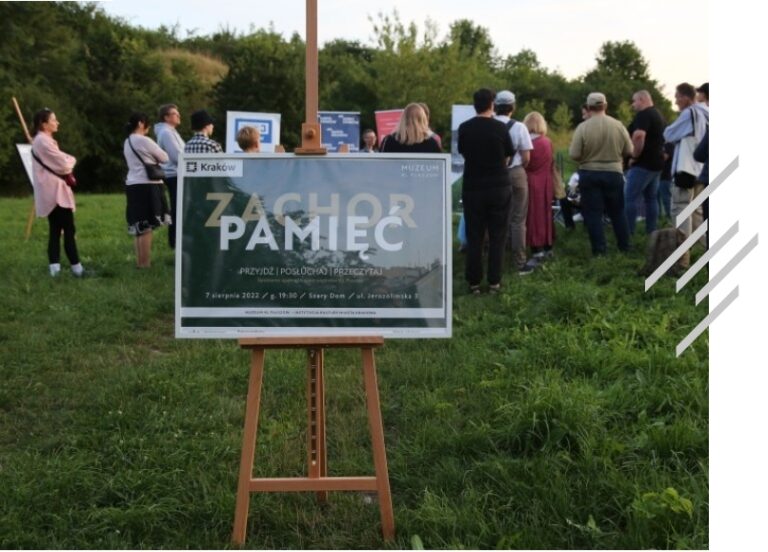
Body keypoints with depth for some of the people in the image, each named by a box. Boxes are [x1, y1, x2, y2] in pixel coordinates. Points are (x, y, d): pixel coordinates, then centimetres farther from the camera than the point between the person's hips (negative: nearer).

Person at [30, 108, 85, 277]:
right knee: (68, 229, -8)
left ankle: (55, 267, 6)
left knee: (56, 230, 8)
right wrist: (71, 160, 5)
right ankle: (76, 267, -7)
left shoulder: (42, 140, 19)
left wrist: (67, 163, 4)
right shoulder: (44, 141, -14)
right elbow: (63, 164, -15)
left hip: (51, 191, 11)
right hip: (54, 191, -11)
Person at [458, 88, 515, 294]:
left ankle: (474, 282, 8)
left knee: (474, 236, 6)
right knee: (497, 236, 6)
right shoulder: (500, 127, -7)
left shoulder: (464, 128, -3)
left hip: (472, 188, 1)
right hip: (499, 187, -1)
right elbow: (508, 157, 4)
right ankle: (494, 282, 7)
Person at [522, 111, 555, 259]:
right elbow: (552, 164, 11)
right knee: (545, 213, 14)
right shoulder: (548, 142, 2)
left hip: (531, 182, -5)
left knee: (533, 214, 0)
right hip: (546, 182, 5)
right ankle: (548, 247, 20)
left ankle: (537, 250, -2)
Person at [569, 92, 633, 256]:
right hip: (614, 173, 3)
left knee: (593, 213, 4)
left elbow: (574, 154, -13)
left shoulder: (582, 127, -13)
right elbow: (629, 151, 0)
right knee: (617, 211, 16)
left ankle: (599, 249, 2)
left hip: (589, 174, -2)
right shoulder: (618, 125, -6)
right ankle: (624, 246, 22)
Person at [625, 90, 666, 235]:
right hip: (657, 163, 10)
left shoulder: (643, 115, -13)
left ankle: (628, 232, -10)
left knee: (629, 198, -8)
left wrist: (634, 156, -19)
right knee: (651, 198, 11)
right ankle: (651, 232, 13)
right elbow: (664, 139, 28)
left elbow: (639, 136, -28)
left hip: (643, 163, -10)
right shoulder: (659, 116, 18)